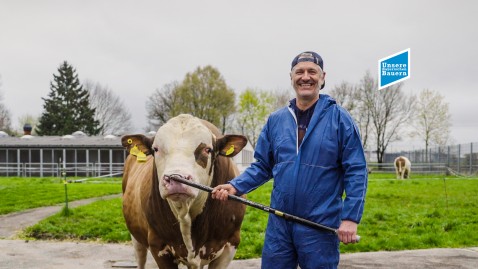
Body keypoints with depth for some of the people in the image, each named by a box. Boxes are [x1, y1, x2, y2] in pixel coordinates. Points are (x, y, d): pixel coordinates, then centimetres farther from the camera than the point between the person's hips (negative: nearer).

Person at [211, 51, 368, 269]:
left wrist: (351, 217, -14)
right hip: (278, 224, 4)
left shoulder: (339, 118, -4)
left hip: (321, 226, -3)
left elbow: (356, 170, -7)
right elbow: (262, 166, 12)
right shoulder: (276, 120, 7)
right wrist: (235, 186, -4)